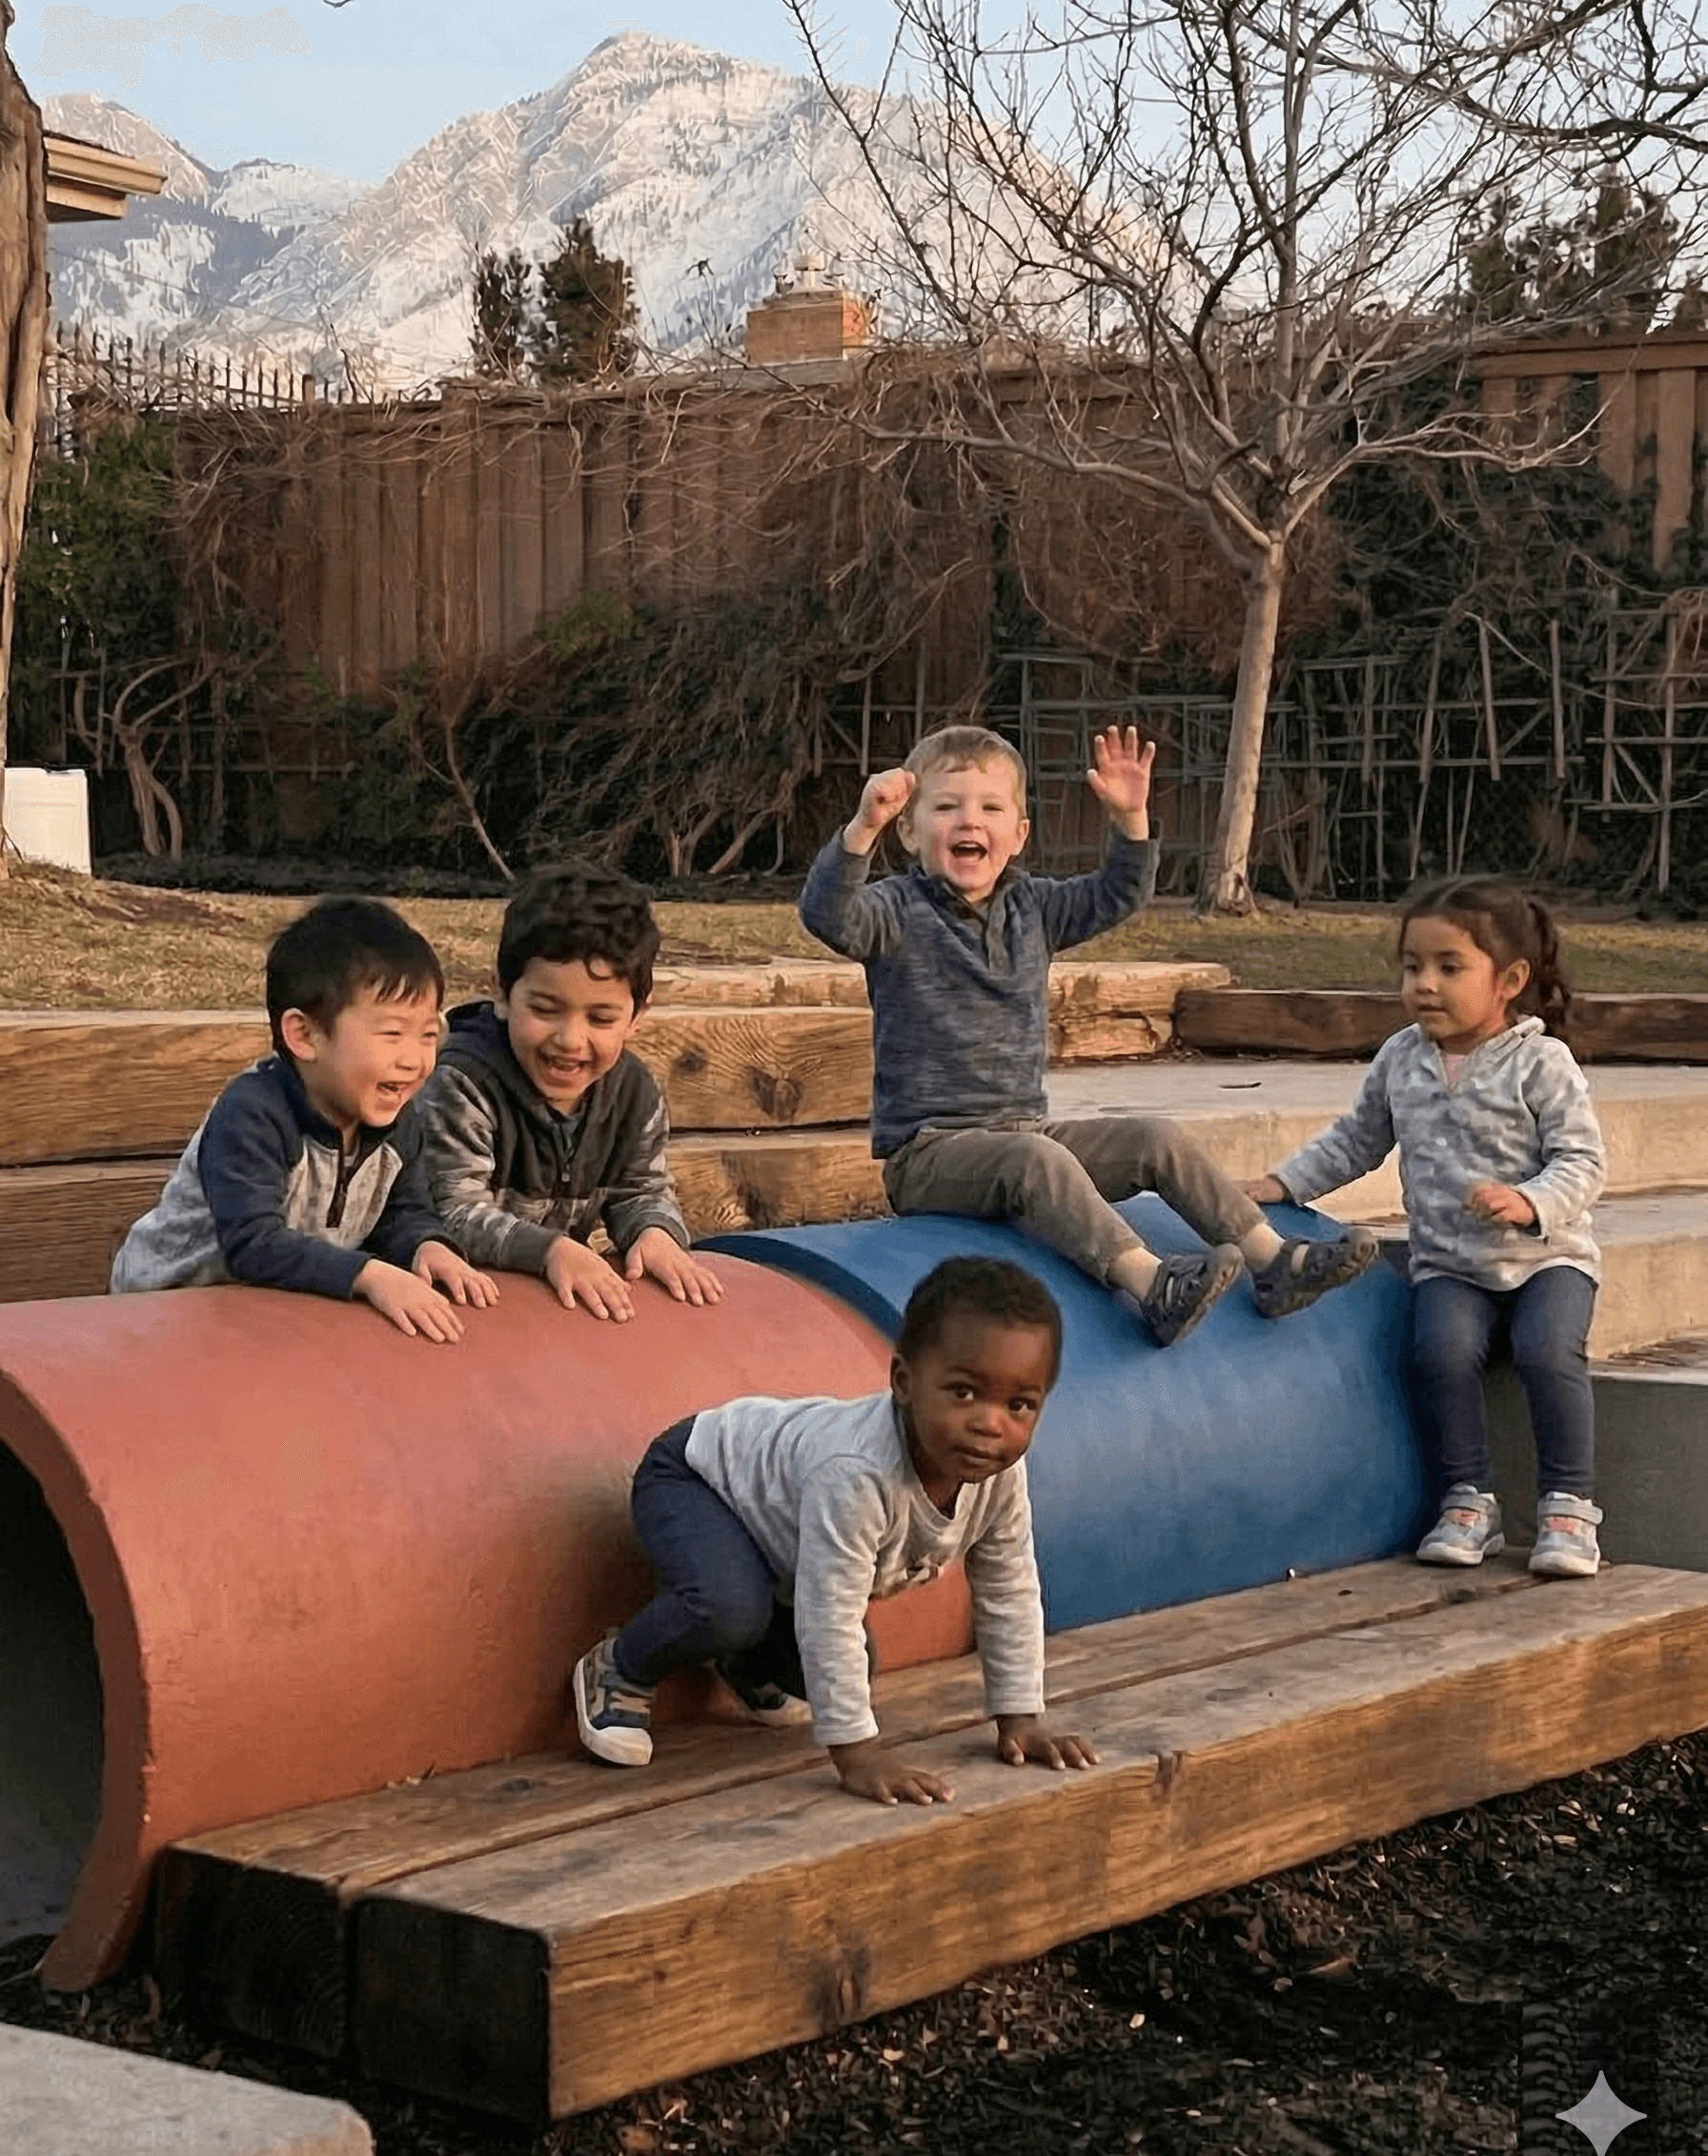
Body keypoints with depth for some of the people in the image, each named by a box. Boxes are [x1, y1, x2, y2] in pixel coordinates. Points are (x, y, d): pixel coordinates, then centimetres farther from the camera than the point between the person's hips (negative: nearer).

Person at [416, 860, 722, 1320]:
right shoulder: (463, 1084, -20)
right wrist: (552, 1250, -36)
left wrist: (654, 1233, -15)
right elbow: (457, 1213, -23)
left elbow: (642, 1191, 9)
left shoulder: (634, 1091, -2)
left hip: (571, 1293, 5)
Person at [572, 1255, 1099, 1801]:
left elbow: (1010, 1593, -8)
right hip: (691, 1475, -7)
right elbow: (831, 1615, -43)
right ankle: (619, 1669, -5)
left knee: (849, 1671, 4)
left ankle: (746, 1661, 36)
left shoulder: (1001, 1471, -22)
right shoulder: (855, 1473, -46)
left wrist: (1021, 1720, -7)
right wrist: (858, 1754, -40)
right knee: (730, 1607, -34)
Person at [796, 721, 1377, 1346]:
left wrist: (1131, 817, -2)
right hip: (930, 1148, -7)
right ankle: (1149, 1283, -52)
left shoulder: (1031, 907, 12)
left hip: (1026, 1125, 7)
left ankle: (1274, 1259, -7)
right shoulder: (899, 913, -7)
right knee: (1035, 1158, -36)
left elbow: (1118, 895, 16)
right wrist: (862, 826, -43)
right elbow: (828, 915, -27)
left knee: (1158, 1140, -5)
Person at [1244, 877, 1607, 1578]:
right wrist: (1282, 1183, 11)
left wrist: (1528, 1203, -30)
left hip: (1547, 1255, -3)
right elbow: (1355, 1142, 20)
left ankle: (1568, 1505, -13)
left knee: (1547, 1351, -29)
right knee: (1442, 1350, -26)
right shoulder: (1400, 1061, 7)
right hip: (1448, 1263, 3)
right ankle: (1468, 1502, -10)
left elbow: (1582, 1159, -11)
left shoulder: (1540, 1063, -8)